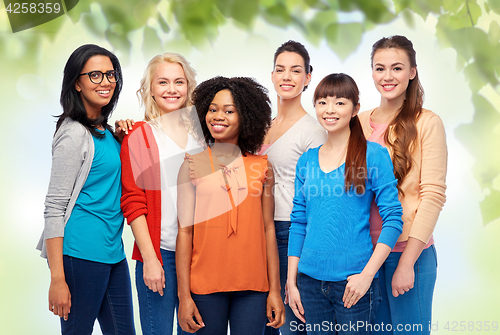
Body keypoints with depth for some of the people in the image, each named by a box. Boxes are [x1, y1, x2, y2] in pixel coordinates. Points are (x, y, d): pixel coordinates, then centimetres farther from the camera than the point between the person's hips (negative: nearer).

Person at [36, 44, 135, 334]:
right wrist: (57, 279, -20)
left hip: (113, 251, 8)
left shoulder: (104, 130, 13)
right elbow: (55, 207, -15)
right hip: (82, 253, -8)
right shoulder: (74, 134, -11)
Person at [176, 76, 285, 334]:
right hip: (205, 285, -1)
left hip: (253, 287, 1)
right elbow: (184, 231, -1)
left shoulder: (261, 167, 7)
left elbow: (268, 229, 7)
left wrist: (275, 289, 3)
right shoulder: (193, 165, 3)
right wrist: (184, 295, -5)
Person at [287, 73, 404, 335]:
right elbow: (298, 223, 11)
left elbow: (393, 220, -8)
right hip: (310, 280, 4)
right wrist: (291, 281, 6)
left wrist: (367, 274, -15)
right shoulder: (306, 161, 9)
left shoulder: (373, 155, -4)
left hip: (353, 282, -4)